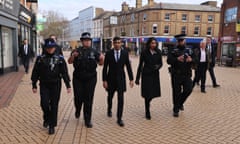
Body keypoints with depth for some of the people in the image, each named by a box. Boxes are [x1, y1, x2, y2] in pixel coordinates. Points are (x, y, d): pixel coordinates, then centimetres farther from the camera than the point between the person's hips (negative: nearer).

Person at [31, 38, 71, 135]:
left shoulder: (60, 59, 0)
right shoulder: (40, 59, 1)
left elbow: (64, 72, 0)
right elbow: (35, 73, 5)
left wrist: (68, 85, -3)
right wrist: (34, 85, 4)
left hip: (55, 85, 0)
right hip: (44, 85, 1)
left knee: (54, 105, 2)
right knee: (44, 103, -7)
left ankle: (52, 126, 13)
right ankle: (46, 118, 24)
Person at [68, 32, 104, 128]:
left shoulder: (93, 52, 7)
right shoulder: (77, 51, 2)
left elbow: (100, 63, 9)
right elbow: (69, 62, -8)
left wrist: (101, 59, -13)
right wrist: (73, 56, -28)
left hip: (91, 79, 1)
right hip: (78, 79, 0)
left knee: (88, 100, 2)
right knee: (78, 98, 4)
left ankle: (87, 120, 12)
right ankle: (78, 110, 38)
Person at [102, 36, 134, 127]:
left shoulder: (125, 53, -3)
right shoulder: (108, 53, -6)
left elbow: (128, 66, 0)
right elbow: (105, 67, -5)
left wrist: (131, 79, -2)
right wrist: (104, 80, -9)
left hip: (121, 78, 0)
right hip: (111, 78, 1)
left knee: (120, 99, -6)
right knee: (110, 96, 19)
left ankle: (119, 119, 3)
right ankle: (109, 109, 49)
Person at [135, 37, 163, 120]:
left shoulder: (158, 52, 3)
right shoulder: (144, 53, -4)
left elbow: (160, 63, 11)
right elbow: (140, 65, -1)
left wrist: (158, 67, -15)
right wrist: (137, 78, -1)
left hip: (155, 75, 3)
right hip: (146, 75, -3)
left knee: (154, 93, 8)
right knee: (147, 94, -4)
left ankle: (147, 104, 41)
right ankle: (147, 112, 11)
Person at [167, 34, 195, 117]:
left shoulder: (189, 51, 11)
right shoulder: (173, 51, 1)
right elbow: (168, 60, -11)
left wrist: (191, 60, -15)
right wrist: (177, 59, -28)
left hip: (187, 74, 3)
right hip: (176, 75, -3)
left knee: (188, 89, -2)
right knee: (176, 92, 3)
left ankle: (180, 103, 28)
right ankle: (176, 110, 17)